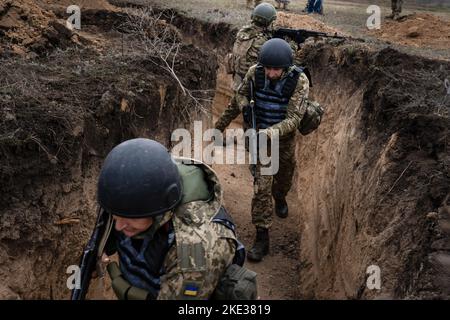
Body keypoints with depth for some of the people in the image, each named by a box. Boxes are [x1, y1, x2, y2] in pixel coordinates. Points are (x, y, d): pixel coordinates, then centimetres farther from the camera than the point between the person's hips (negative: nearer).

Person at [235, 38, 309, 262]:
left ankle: (280, 198, 60)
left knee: (284, 175, 25)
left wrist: (269, 133, -38)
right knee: (261, 186, -6)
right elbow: (241, 94, 2)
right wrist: (245, 107, -20)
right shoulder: (255, 72, -17)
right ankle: (262, 237, 1)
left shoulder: (299, 81, -24)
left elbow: (294, 119, -25)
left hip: (285, 136, 1)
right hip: (260, 135, 0)